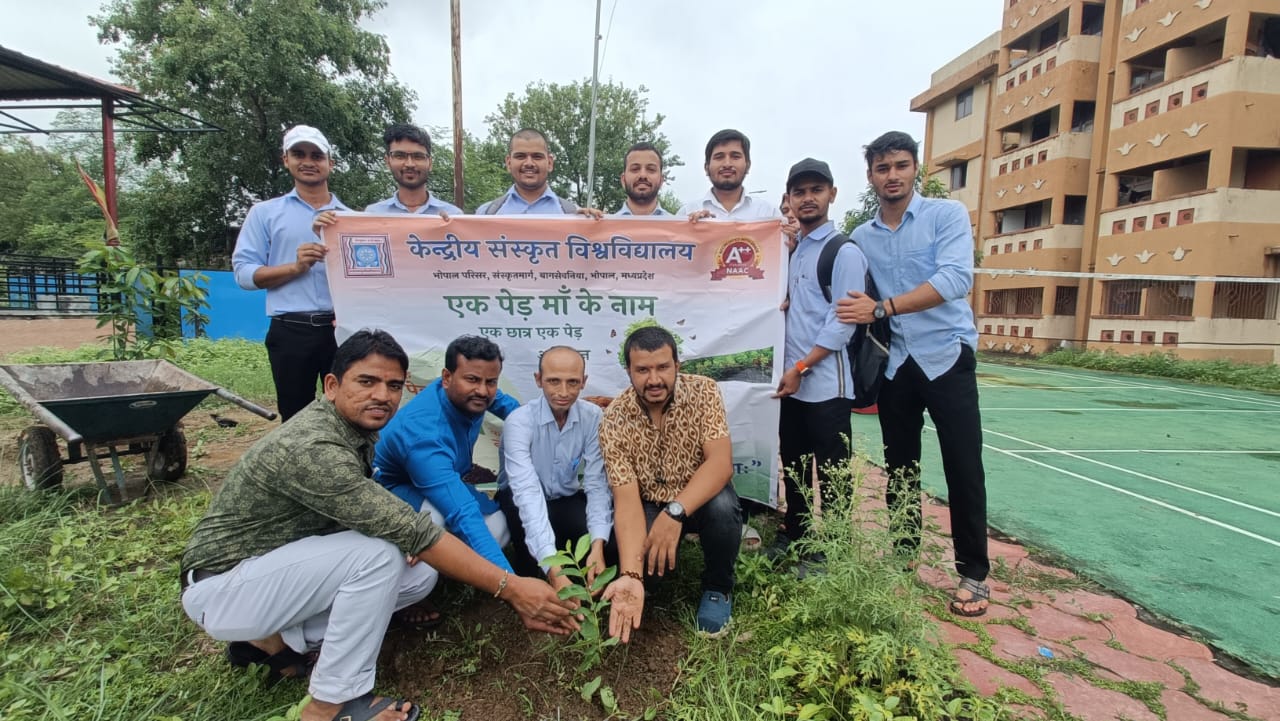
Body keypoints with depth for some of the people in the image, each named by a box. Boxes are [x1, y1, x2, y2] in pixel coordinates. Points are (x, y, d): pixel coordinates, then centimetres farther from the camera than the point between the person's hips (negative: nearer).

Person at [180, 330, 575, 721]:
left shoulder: (357, 423, -4)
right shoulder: (312, 448, -31)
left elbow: (365, 509, 12)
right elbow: (411, 530, -35)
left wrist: (406, 540, -10)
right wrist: (510, 587, -34)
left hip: (285, 563, 8)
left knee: (422, 570, -5)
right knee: (380, 553, -30)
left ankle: (279, 638, 6)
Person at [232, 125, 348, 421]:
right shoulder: (265, 212, 7)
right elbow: (243, 272, 0)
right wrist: (295, 267, -16)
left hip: (343, 328, 1)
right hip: (291, 331, -1)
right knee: (295, 417, 9)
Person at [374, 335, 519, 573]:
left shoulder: (467, 396, -19)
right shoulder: (424, 436, -42)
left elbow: (500, 400, 10)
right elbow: (464, 515, -51)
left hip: (444, 479, 7)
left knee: (498, 528, -15)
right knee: (438, 513, -40)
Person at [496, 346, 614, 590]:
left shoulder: (594, 417, -16)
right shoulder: (519, 422, -27)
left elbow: (597, 484, -21)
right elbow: (527, 492, -39)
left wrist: (598, 545, -37)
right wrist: (553, 569, -49)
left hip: (567, 500, 2)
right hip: (522, 503, -2)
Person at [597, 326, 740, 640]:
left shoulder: (703, 391, -20)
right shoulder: (614, 420, -21)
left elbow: (721, 462, -30)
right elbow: (627, 500, -26)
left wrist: (675, 512, -44)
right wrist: (631, 576, -40)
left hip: (701, 497, 0)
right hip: (649, 506, 1)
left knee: (723, 507, -33)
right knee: (621, 551, -28)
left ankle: (718, 588, -2)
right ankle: (651, 576, 12)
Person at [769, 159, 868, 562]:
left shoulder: (844, 252, -6)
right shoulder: (790, 251, 15)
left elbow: (842, 322, -13)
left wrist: (801, 367, -15)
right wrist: (787, 369, 5)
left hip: (826, 384, -7)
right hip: (790, 382, 7)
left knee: (830, 473, 3)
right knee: (792, 466, 16)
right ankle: (794, 536, 31)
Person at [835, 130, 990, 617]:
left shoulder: (947, 214, -3)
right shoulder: (861, 237, 9)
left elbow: (956, 279, -18)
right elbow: (852, 300, 10)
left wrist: (882, 308, -22)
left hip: (946, 356, -3)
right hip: (894, 363, 4)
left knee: (964, 467, -3)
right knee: (899, 466, 11)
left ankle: (973, 573, 13)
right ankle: (903, 556, 28)